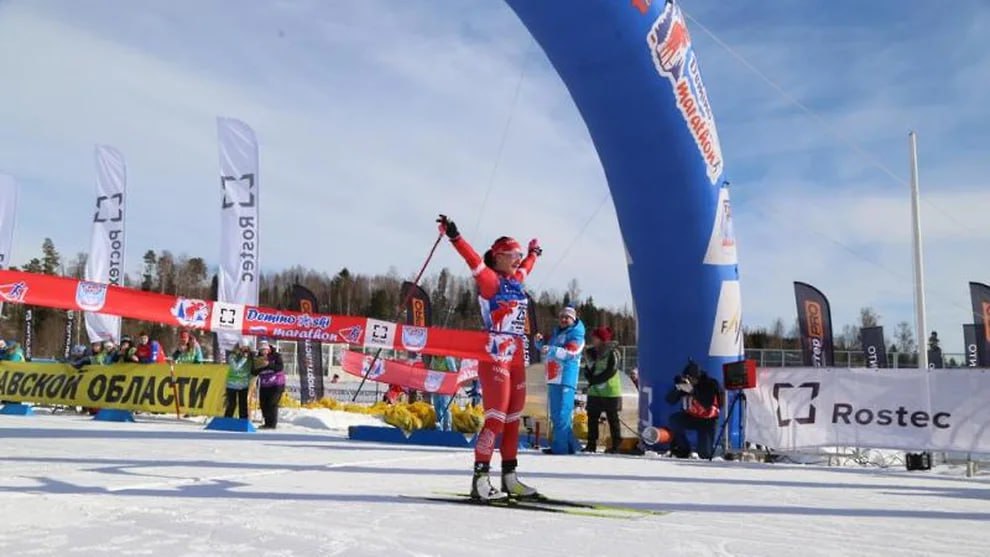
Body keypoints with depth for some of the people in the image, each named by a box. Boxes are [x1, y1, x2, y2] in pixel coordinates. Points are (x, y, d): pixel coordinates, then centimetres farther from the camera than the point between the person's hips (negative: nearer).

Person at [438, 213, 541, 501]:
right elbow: (474, 260, -21)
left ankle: (509, 477, 17)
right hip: (495, 357, -8)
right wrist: (454, 236, -35)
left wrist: (534, 251, 58)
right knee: (496, 418, -13)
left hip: (517, 358, 8)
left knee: (513, 419, 10)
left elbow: (526, 266, 39)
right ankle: (480, 478, -12)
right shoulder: (490, 279, -4)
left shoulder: (516, 280, 17)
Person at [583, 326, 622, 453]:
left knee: (612, 419, 1)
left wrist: (594, 380, -17)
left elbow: (610, 372, -17)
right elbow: (587, 370, 13)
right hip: (594, 392, 7)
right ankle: (591, 445, 13)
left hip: (610, 392, -6)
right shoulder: (591, 353, 12)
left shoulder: (612, 353, -9)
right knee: (592, 418, 7)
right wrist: (591, 379, -9)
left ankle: (615, 445, 6)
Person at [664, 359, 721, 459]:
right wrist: (678, 389, -31)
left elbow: (707, 404, -32)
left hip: (707, 421, -3)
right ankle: (683, 449, -7)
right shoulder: (683, 383, -9)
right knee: (674, 419, -29)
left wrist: (692, 391, -40)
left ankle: (710, 446, 25)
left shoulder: (709, 384, -19)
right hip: (690, 417, 3)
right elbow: (670, 400, -12)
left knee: (704, 454, -15)